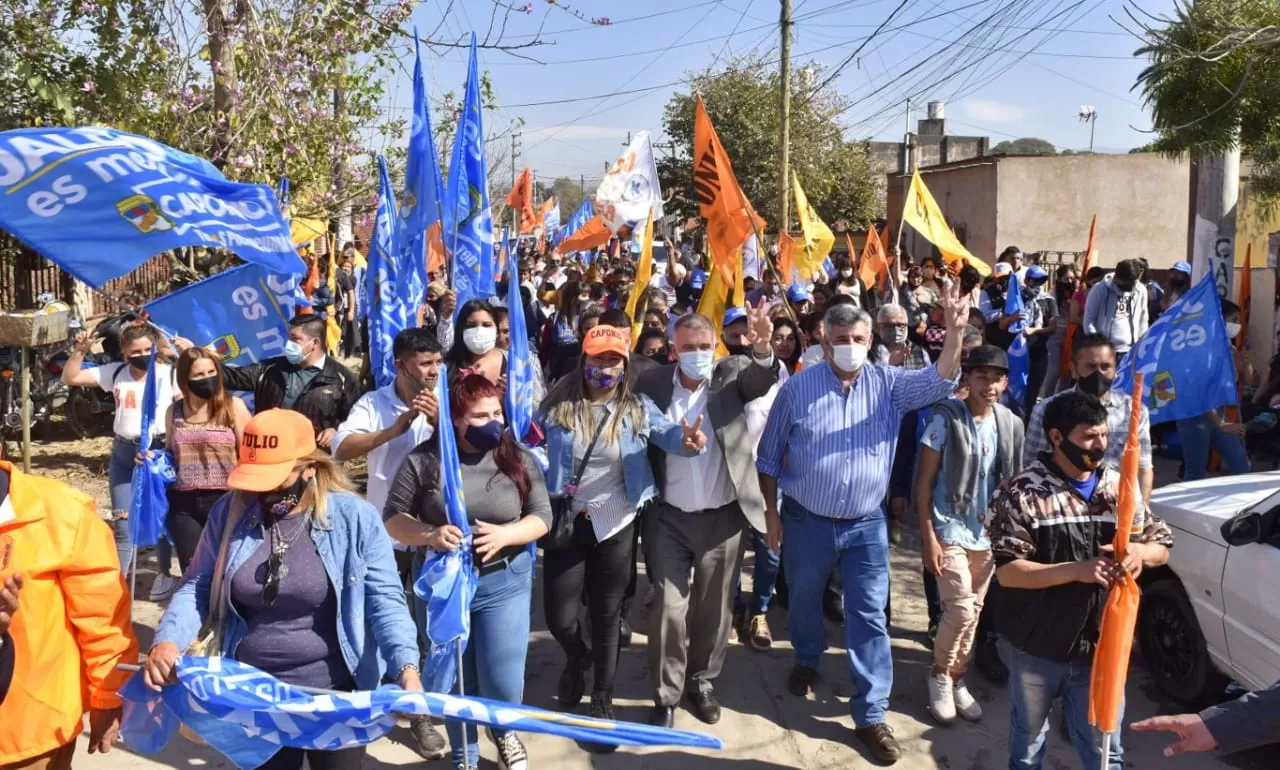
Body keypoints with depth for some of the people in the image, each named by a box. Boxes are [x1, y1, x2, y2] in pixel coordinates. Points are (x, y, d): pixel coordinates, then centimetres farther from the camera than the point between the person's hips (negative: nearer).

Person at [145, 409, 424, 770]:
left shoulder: (355, 517, -13)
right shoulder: (230, 512, -3)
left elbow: (385, 600, -13)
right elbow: (196, 588, 4)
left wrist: (406, 668, -28)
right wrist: (166, 642, -15)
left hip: (334, 693, -3)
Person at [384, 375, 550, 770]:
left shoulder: (519, 458, -3)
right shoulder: (424, 459, -7)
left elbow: (542, 516, -1)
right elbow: (393, 518, -3)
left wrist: (504, 534, -19)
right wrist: (430, 535, -22)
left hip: (504, 582, 0)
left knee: (503, 683, -3)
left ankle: (503, 731, 34)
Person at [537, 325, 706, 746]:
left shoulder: (638, 408, -6)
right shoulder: (558, 406, -5)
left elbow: (668, 432, -21)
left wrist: (688, 437, -43)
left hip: (615, 523, 0)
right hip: (566, 520, 0)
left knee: (607, 614, 12)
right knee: (559, 616, 4)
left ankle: (602, 702, 32)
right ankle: (576, 659, 41)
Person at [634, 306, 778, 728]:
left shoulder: (732, 372, -3)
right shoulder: (652, 382, -2)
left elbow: (762, 379, -24)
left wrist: (762, 349, -44)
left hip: (722, 517, 1)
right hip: (669, 517, 0)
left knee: (714, 606, 13)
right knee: (668, 607, 3)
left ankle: (702, 681, 33)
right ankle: (666, 695, 19)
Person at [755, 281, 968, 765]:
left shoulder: (888, 383, -4)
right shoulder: (798, 388, -7)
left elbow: (939, 383, -21)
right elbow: (769, 457, 0)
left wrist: (955, 331, -36)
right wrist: (771, 512, -1)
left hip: (866, 525, 0)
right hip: (806, 521, 0)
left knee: (870, 617, 3)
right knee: (804, 601, 20)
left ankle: (870, 715, 14)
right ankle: (807, 660, 50)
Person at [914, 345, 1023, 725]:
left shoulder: (1011, 424, 2)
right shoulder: (947, 418, -11)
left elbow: (1012, 481, 10)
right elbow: (925, 480, -9)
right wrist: (928, 536, -13)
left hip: (989, 532, 5)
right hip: (950, 528, -5)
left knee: (973, 612, 11)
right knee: (960, 609, -11)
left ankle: (956, 678, 28)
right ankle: (939, 676, 13)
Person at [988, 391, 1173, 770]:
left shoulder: (1120, 487, 0)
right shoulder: (1021, 493, -16)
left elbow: (1162, 547, 9)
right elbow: (1007, 571, -20)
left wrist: (1140, 551, -15)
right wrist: (1078, 570, -29)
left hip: (1101, 645, 3)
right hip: (1036, 646, -3)